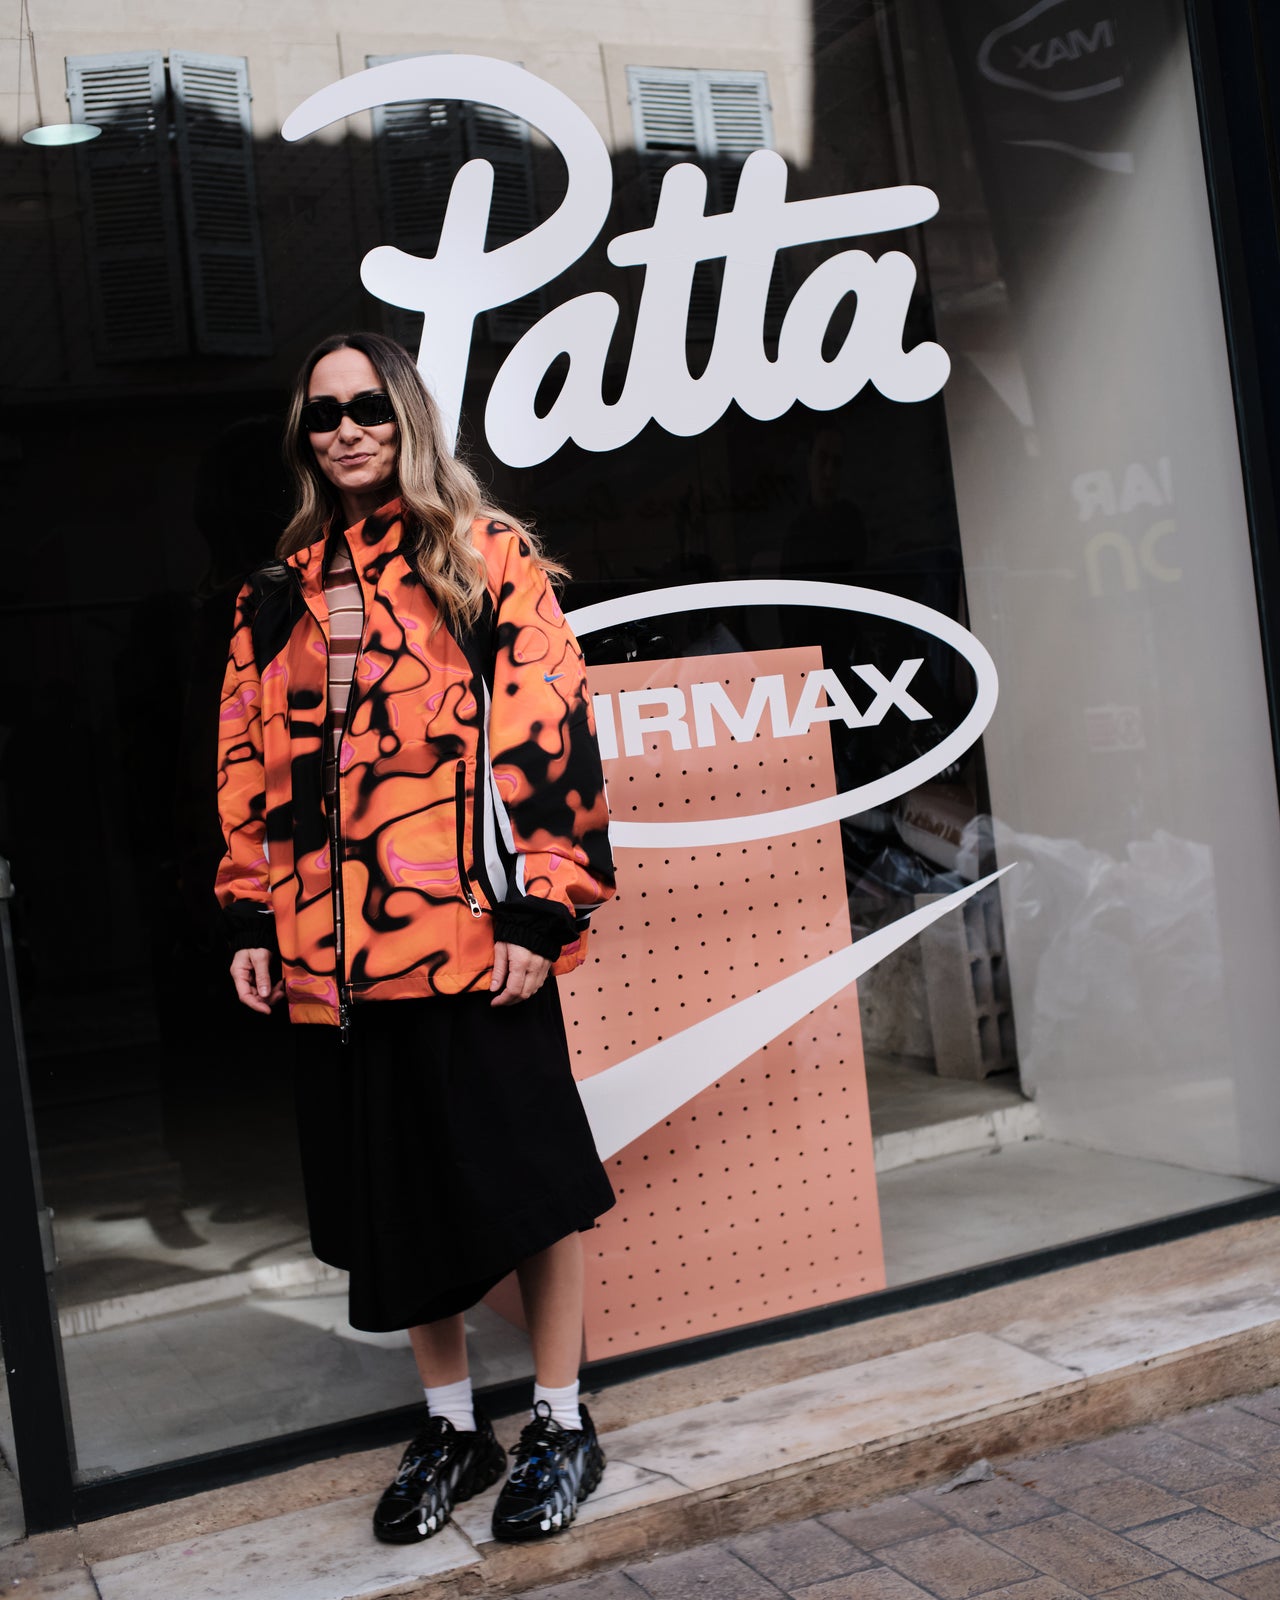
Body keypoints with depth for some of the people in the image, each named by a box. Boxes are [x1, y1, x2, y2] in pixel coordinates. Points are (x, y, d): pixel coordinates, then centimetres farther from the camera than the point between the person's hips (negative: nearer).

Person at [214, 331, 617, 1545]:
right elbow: (251, 765, 15)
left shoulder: (487, 558, 1)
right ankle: (451, 1424, 28)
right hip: (333, 946, 5)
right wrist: (254, 918, 8)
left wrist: (539, 907, -13)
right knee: (390, 1184, 12)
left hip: (475, 931, -4)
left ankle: (560, 1422, 20)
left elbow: (546, 727, -6)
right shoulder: (278, 596, 15)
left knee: (524, 1171, 2)